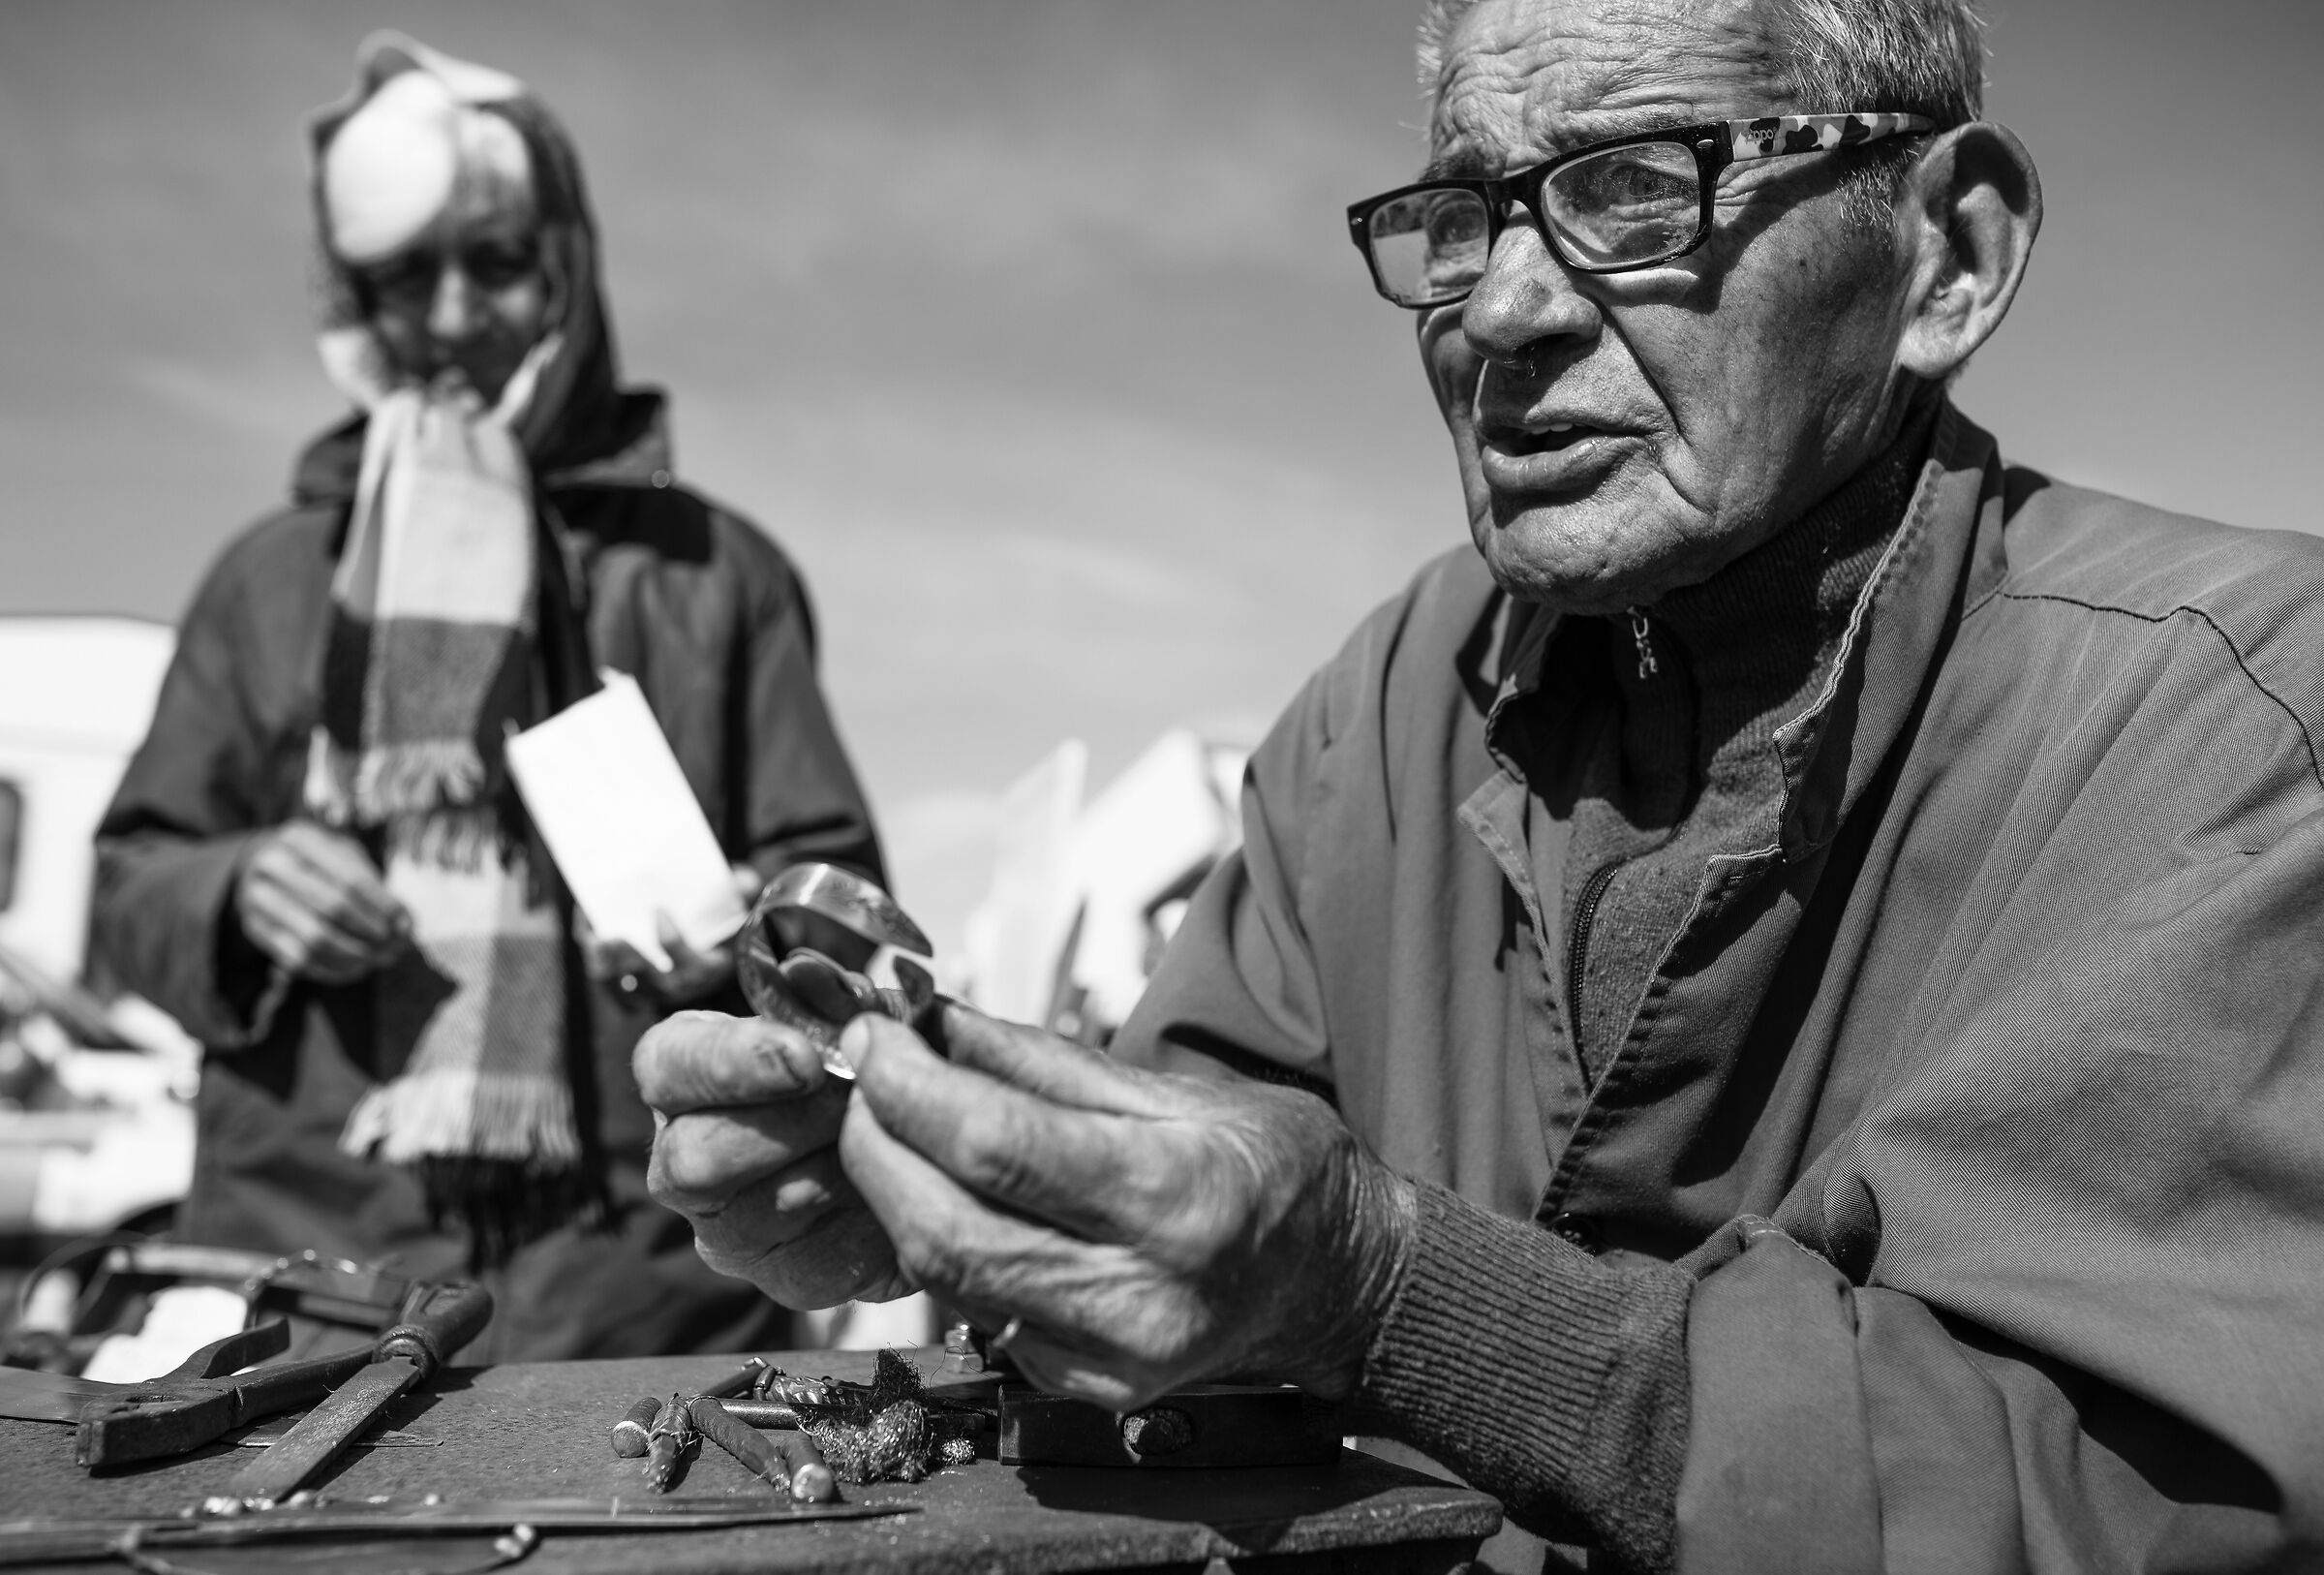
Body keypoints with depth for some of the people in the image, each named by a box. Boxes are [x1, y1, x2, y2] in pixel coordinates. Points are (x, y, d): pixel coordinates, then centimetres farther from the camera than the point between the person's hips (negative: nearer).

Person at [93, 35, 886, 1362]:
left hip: (642, 1267, -1)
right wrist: (233, 894, -5)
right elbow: (132, 877, 17)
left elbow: (836, 878, 7)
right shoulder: (271, 577, 14)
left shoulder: (712, 567, 9)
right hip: (309, 1255, 2)